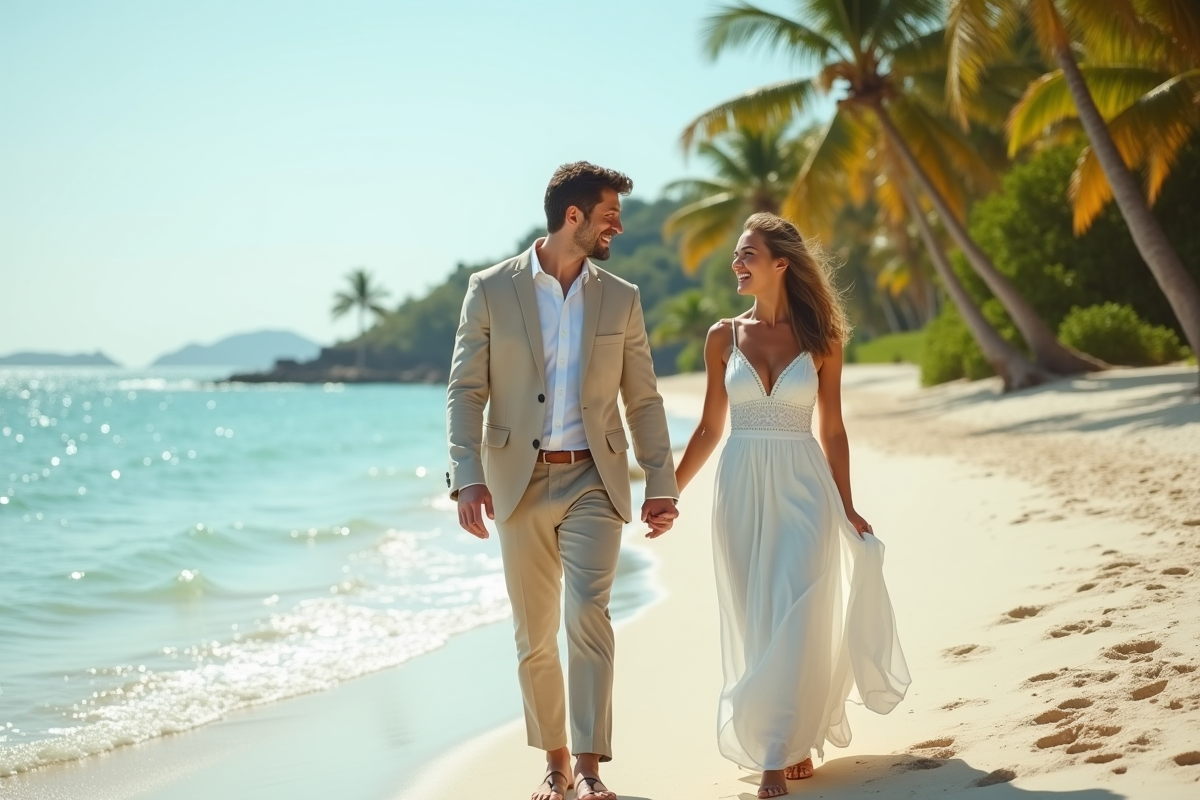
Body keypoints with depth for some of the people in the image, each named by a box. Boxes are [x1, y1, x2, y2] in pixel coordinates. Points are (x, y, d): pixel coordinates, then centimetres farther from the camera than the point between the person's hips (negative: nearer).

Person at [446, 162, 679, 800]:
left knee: (587, 616, -15)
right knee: (534, 634, 7)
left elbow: (643, 400, 10)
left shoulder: (620, 298, 7)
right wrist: (467, 477, -14)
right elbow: (465, 390, -2)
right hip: (520, 484, 0)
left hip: (592, 482, 0)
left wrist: (661, 483, 4)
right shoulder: (491, 290, 0)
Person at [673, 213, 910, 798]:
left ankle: (781, 753, -1)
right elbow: (709, 428, 8)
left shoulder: (820, 340, 0)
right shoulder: (724, 337, 4)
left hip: (803, 490, -2)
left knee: (794, 622, -7)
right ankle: (790, 743, 20)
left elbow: (832, 431, 6)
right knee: (753, 625, 5)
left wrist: (846, 508, 6)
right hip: (742, 491, 2)